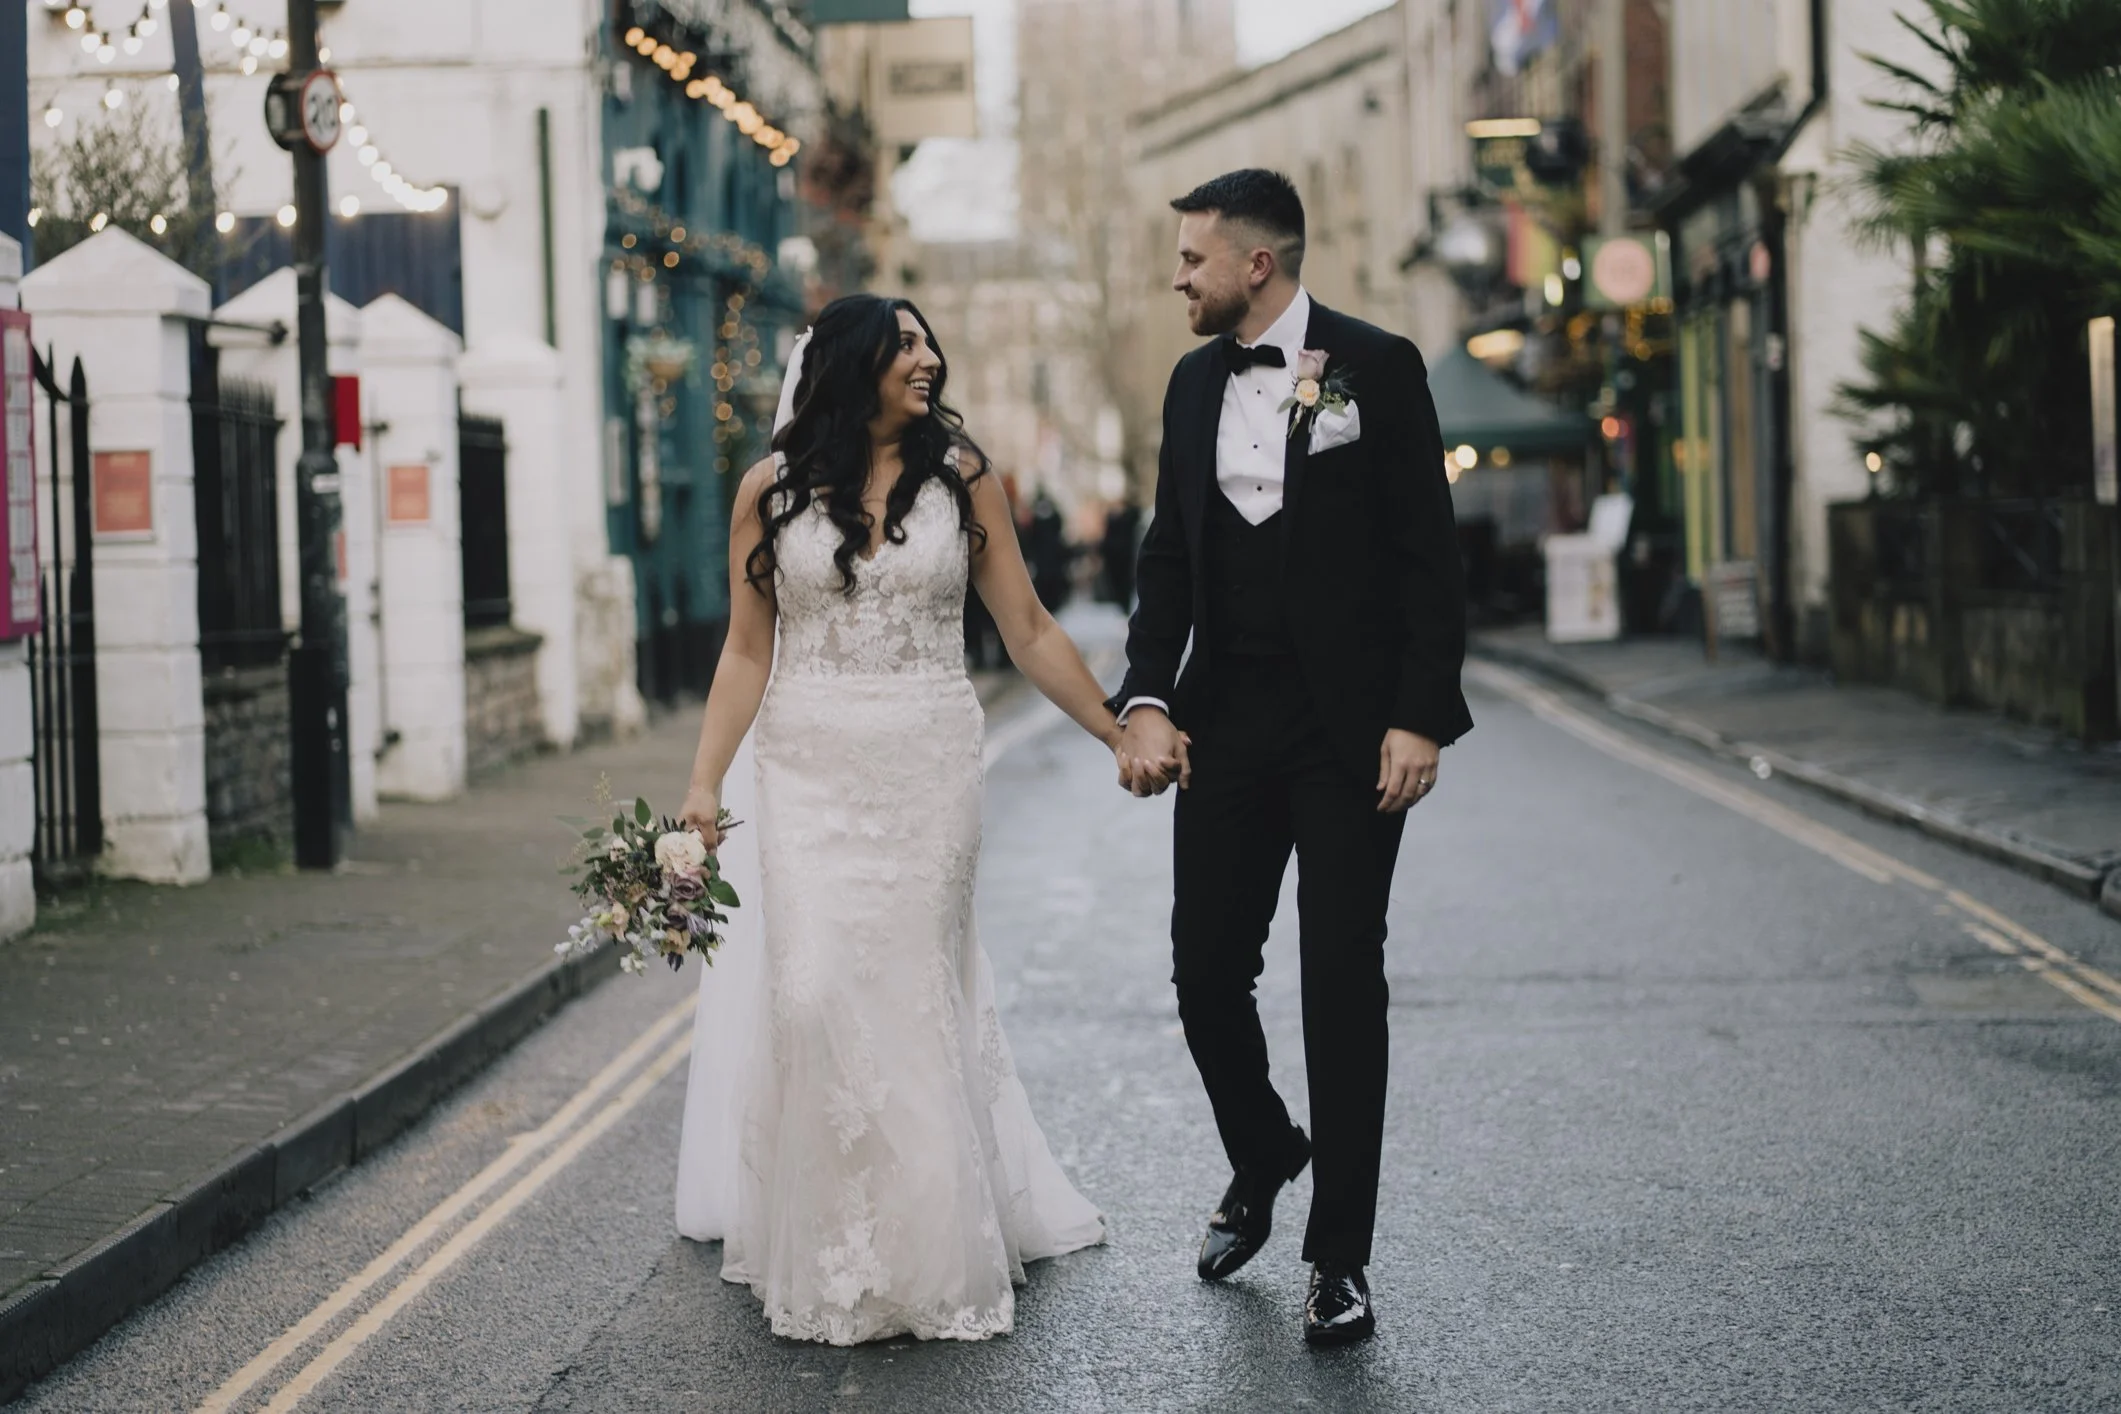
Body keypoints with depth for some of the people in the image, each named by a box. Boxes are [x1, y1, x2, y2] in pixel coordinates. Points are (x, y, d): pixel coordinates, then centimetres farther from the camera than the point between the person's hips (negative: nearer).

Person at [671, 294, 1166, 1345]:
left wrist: (1120, 734, 2)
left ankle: (927, 1246, 17)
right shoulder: (772, 490, 2)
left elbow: (1028, 632, 5)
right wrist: (704, 784, -3)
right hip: (809, 774, 0)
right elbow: (747, 651, 4)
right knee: (813, 993, -6)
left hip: (926, 773, 0)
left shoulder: (960, 477, 2)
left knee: (916, 990, 2)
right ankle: (828, 1252, 8)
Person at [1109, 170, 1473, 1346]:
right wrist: (1147, 698, -1)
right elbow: (1168, 554, 12)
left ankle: (1339, 1256, 8)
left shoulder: (1375, 368, -5)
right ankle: (1261, 1161, 34)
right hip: (1227, 726, 5)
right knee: (1206, 970, 6)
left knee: (1342, 984, 0)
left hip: (1350, 728, -5)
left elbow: (1428, 555, -7)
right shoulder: (1194, 383, 11)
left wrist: (1421, 716, -14)